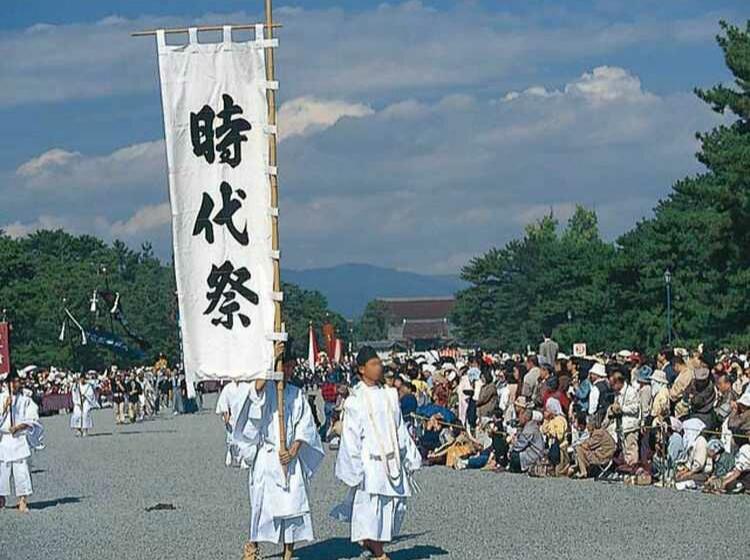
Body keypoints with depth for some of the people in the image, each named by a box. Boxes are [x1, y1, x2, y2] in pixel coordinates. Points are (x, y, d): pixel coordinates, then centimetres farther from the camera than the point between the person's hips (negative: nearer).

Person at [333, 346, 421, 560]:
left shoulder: (389, 395, 10)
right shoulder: (356, 399, -6)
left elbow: (400, 428, 16)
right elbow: (351, 435, -7)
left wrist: (409, 457, 15)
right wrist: (354, 467, -11)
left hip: (391, 459, 6)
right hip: (370, 460, -6)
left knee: (395, 502, 4)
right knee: (372, 502, -5)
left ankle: (373, 541, 23)